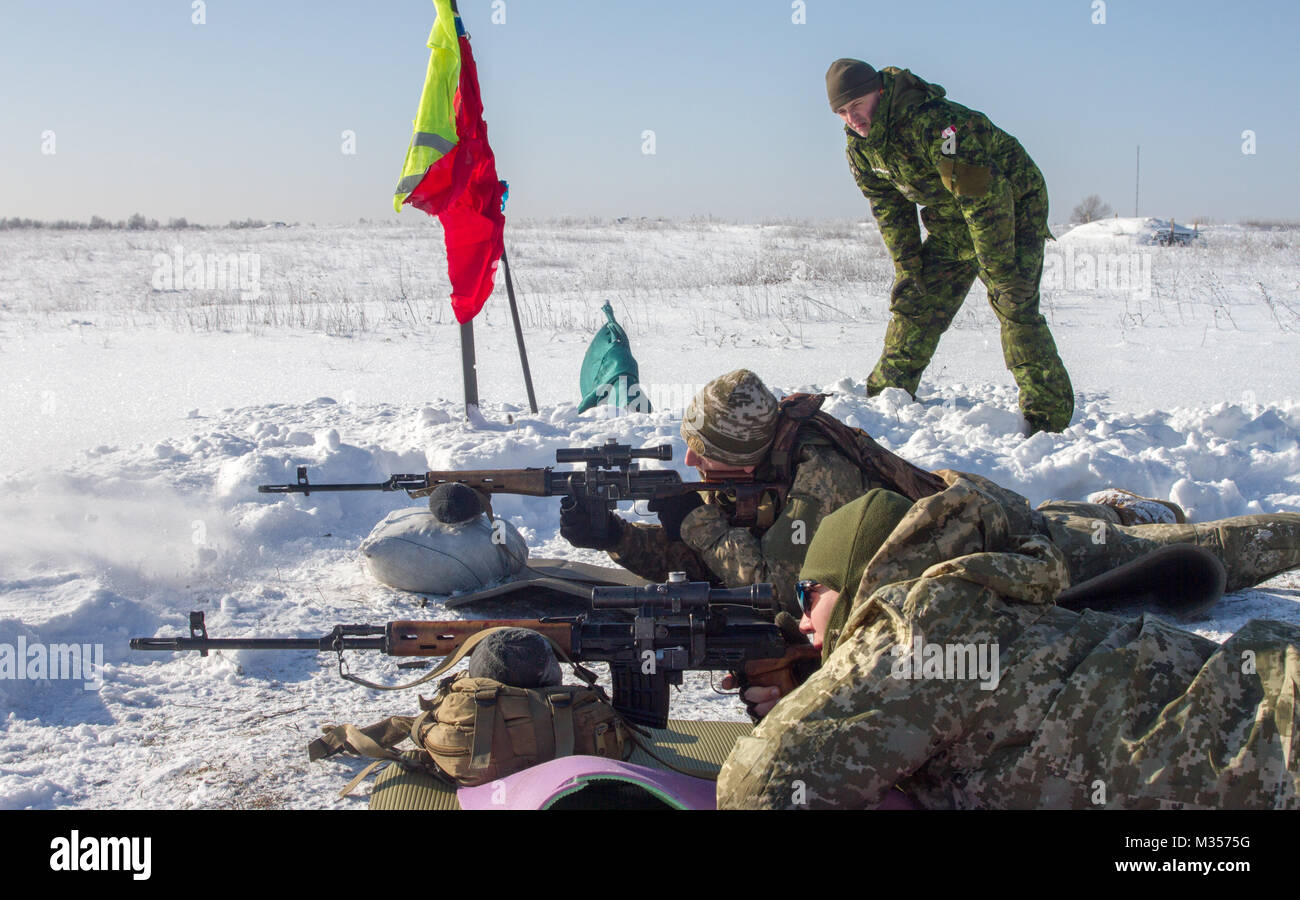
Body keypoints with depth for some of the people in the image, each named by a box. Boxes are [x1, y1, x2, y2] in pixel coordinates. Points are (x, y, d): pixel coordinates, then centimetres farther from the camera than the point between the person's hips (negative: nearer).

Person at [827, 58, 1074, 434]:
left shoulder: (932, 122, -35)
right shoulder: (860, 143, -8)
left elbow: (985, 195, -34)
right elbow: (888, 206, 5)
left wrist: (999, 271, -32)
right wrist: (906, 266, -2)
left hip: (1013, 205, -8)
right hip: (950, 222, 8)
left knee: (1014, 305, -19)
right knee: (916, 303, 4)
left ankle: (1049, 419, -19)